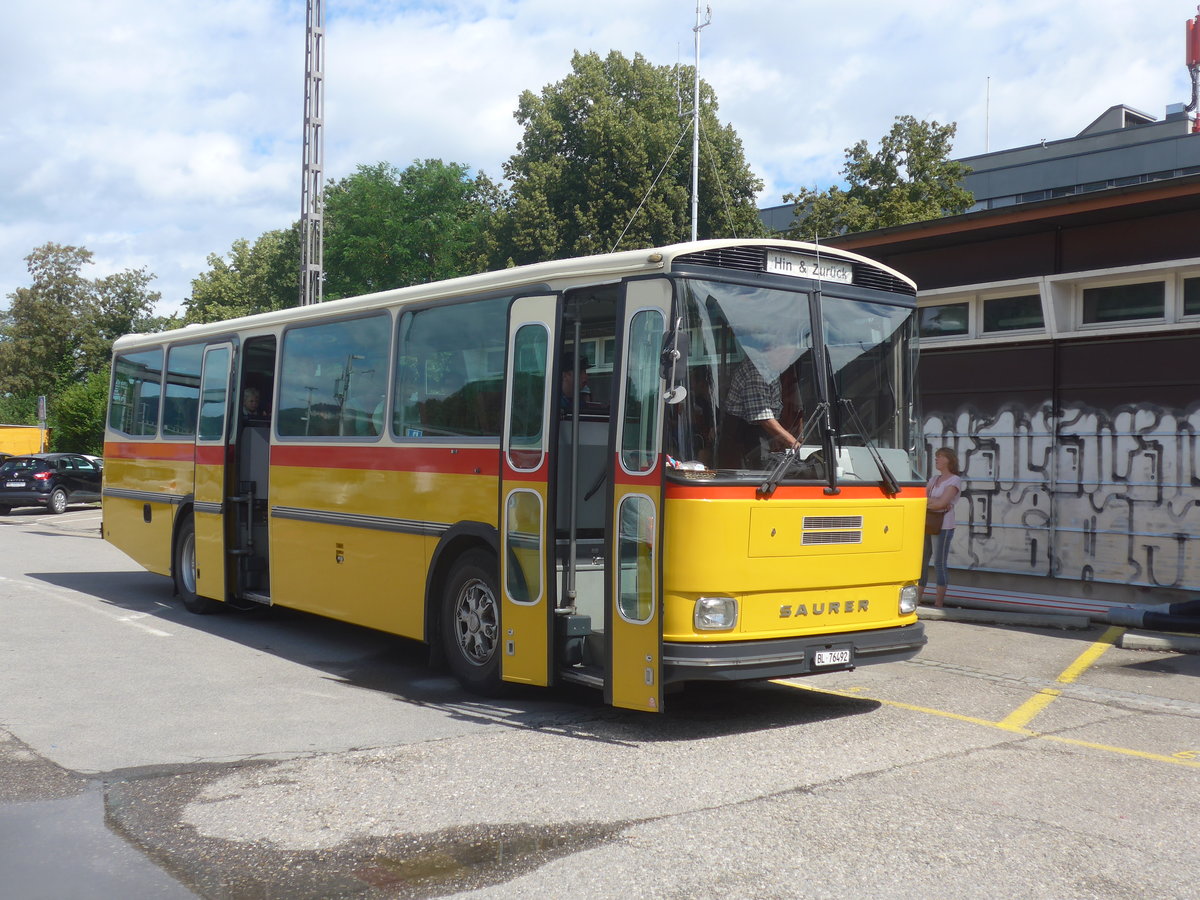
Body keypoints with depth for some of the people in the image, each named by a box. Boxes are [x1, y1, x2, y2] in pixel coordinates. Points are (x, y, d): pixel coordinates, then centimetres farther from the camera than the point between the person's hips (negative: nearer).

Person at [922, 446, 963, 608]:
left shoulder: (955, 481, -5)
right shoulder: (935, 479, 17)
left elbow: (942, 503, -16)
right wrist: (935, 501, -10)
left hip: (943, 527, -7)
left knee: (939, 564, -5)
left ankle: (939, 604, -1)